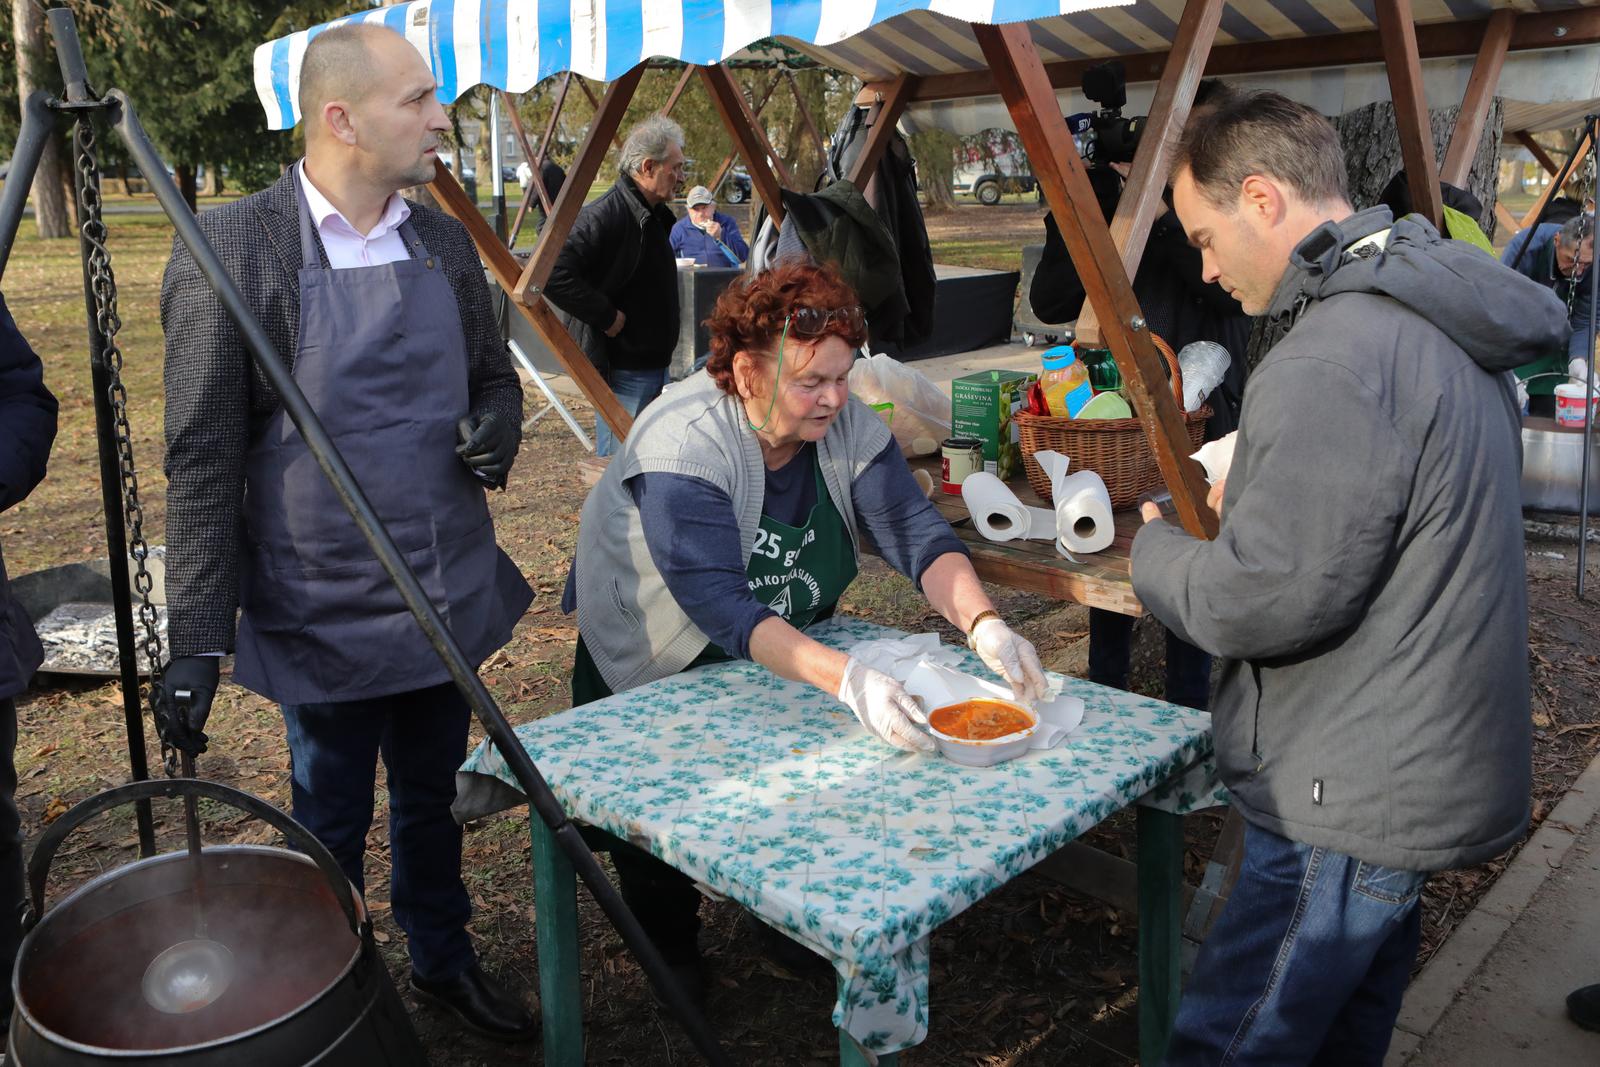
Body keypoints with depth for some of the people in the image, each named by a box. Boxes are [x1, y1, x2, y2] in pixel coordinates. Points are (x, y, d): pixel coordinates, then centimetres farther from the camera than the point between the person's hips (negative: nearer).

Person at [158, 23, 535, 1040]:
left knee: (433, 798, 21)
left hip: (446, 593, 5)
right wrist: (197, 639, -13)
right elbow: (203, 456, -12)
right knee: (332, 822, 13)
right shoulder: (233, 246, -13)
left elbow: (494, 376, 16)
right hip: (326, 611, -5)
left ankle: (444, 958, 44)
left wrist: (495, 430, -8)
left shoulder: (445, 241, 4)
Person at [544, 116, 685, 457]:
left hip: (652, 363, 10)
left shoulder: (654, 216, 12)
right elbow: (554, 273, -30)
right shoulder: (606, 215, -20)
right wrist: (606, 316, -24)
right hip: (623, 368, -10)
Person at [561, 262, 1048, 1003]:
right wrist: (846, 678, -57)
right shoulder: (683, 446, -34)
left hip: (789, 641, 5)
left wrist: (984, 625, -43)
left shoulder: (844, 422, -17)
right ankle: (667, 946, 33)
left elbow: (914, 532, -24)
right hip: (654, 665, -4)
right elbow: (723, 608, -44)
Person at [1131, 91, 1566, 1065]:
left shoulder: (1335, 359, -23)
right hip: (1424, 776, 11)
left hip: (1352, 807, -11)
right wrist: (1254, 498, 13)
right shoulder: (1442, 323, 11)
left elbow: (1264, 599, -24)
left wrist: (1158, 552, -5)